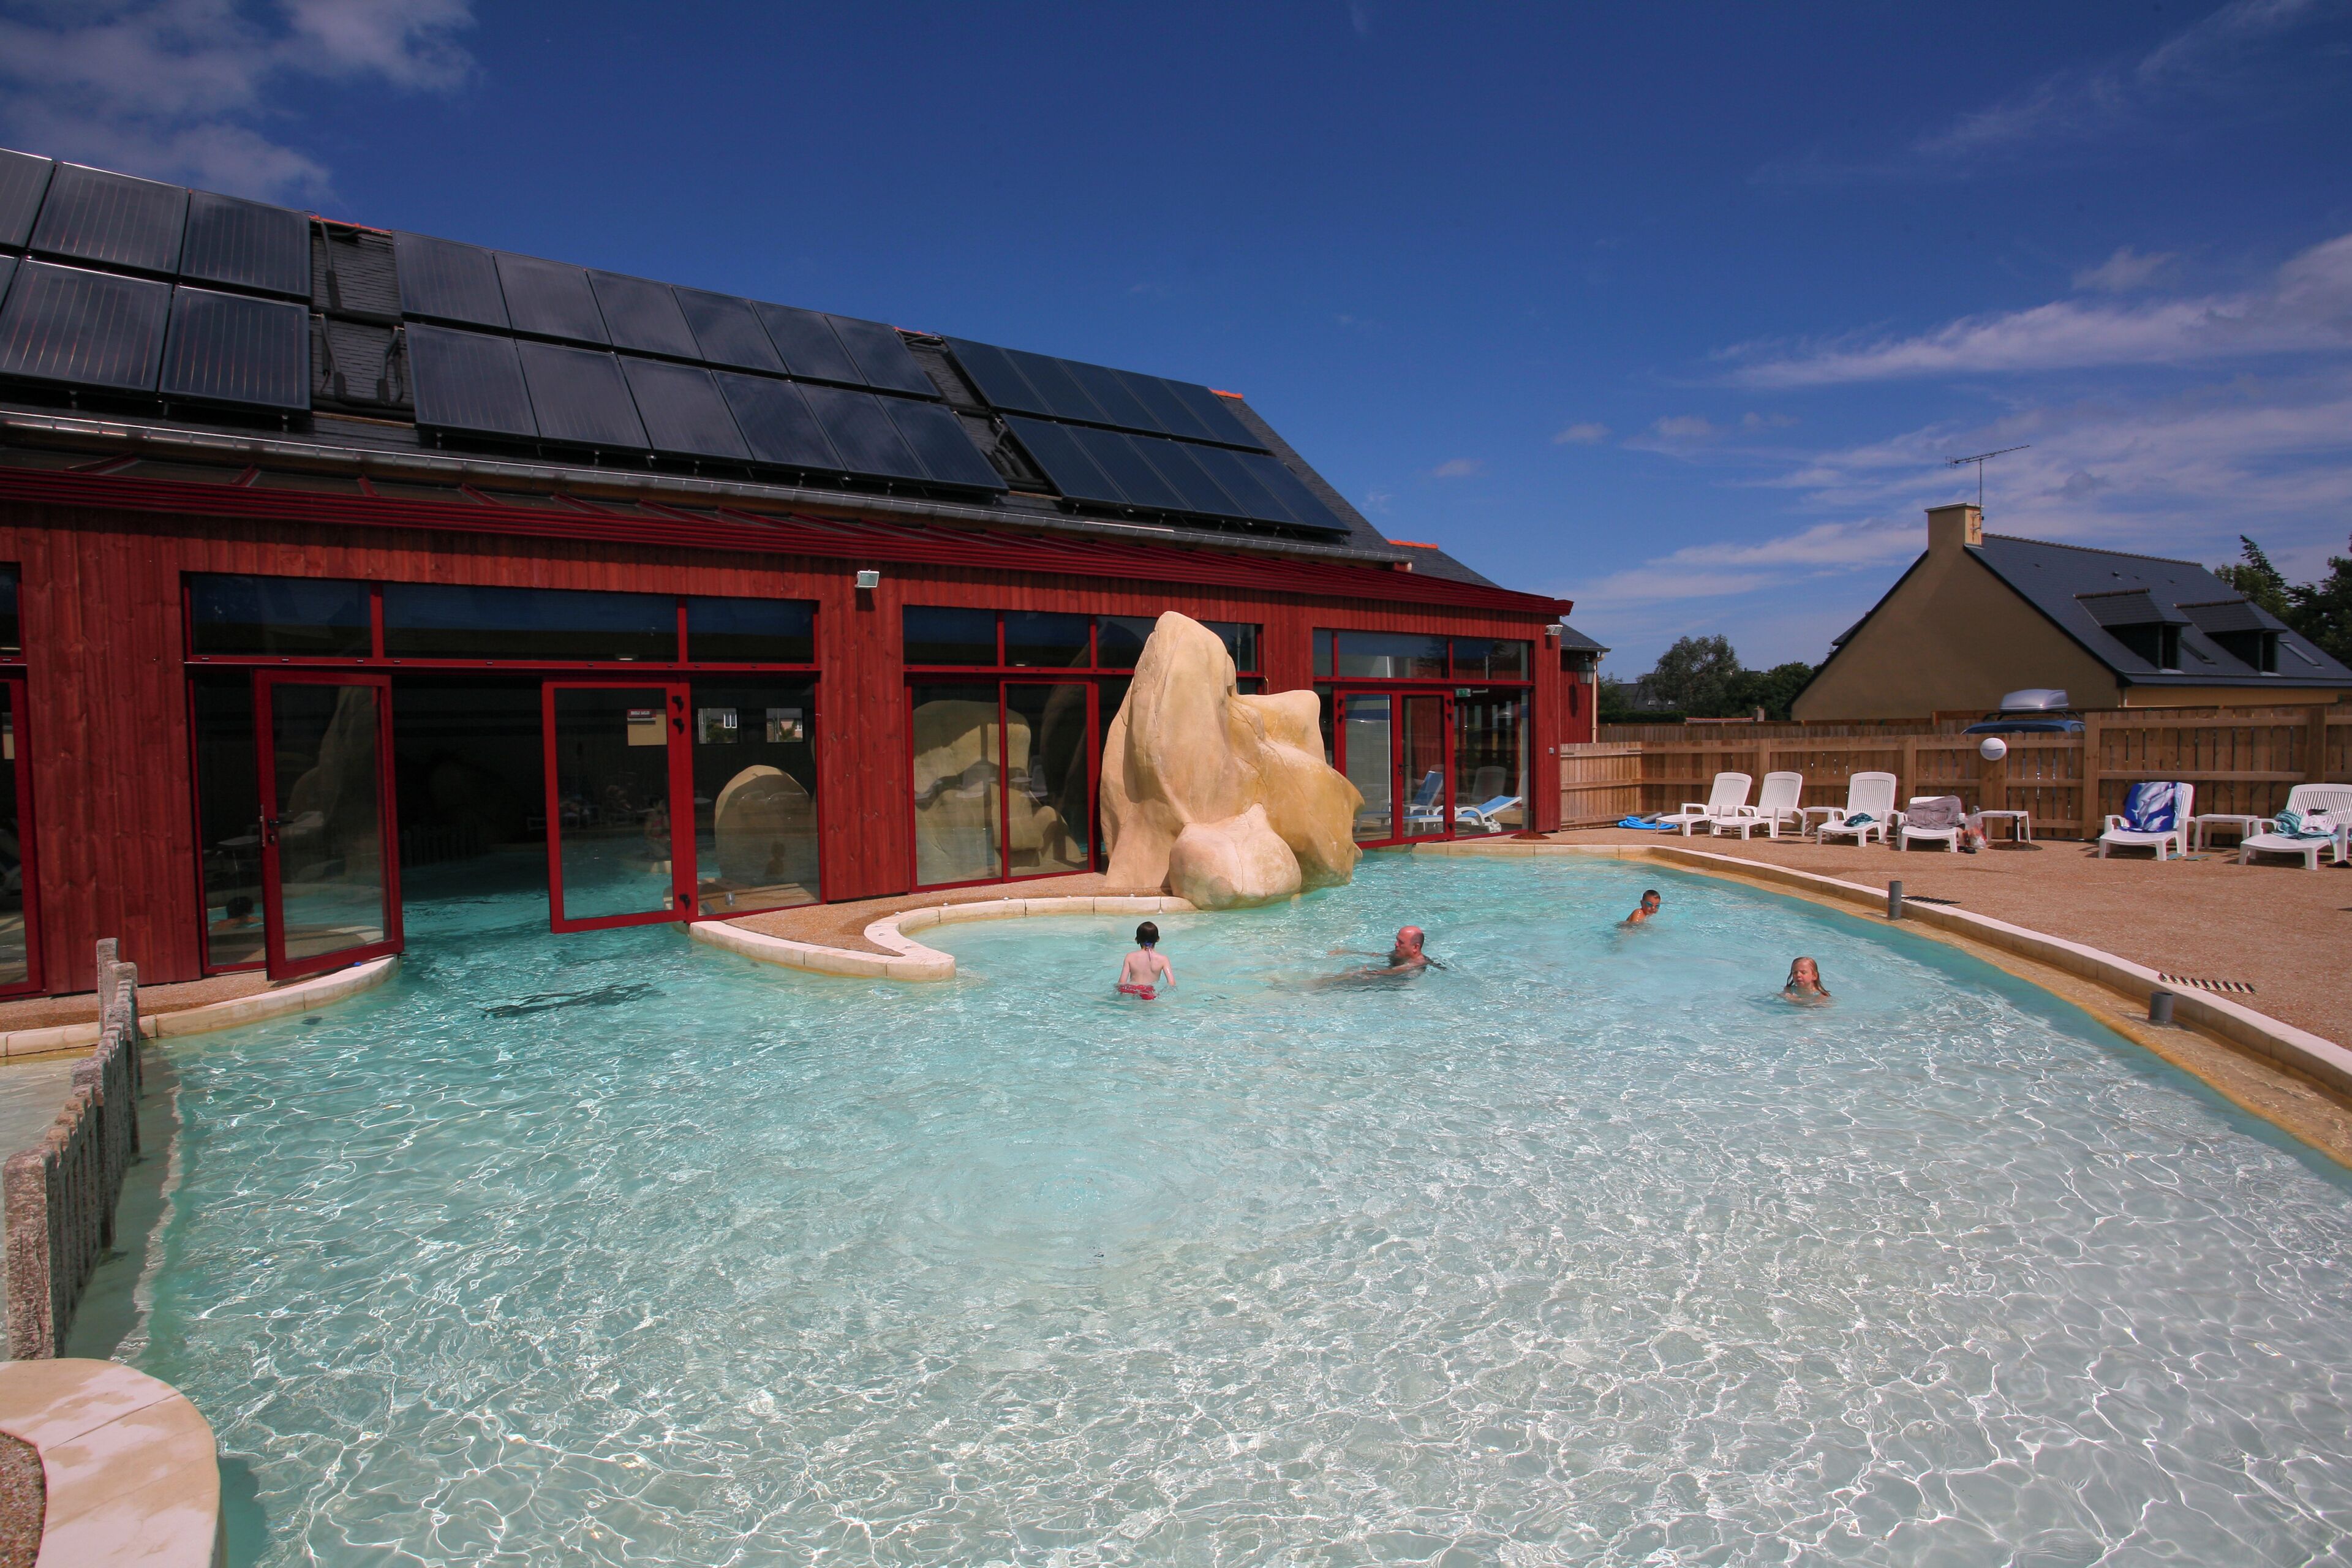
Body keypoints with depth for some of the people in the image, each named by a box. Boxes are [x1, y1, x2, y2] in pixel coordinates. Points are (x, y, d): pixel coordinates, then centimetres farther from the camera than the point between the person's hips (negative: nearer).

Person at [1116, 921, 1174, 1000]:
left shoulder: (1130, 957, 6)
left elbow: (1122, 983, 0)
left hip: (1130, 992, 2)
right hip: (1150, 994, -2)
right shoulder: (1163, 959, 3)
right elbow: (1172, 984, -4)